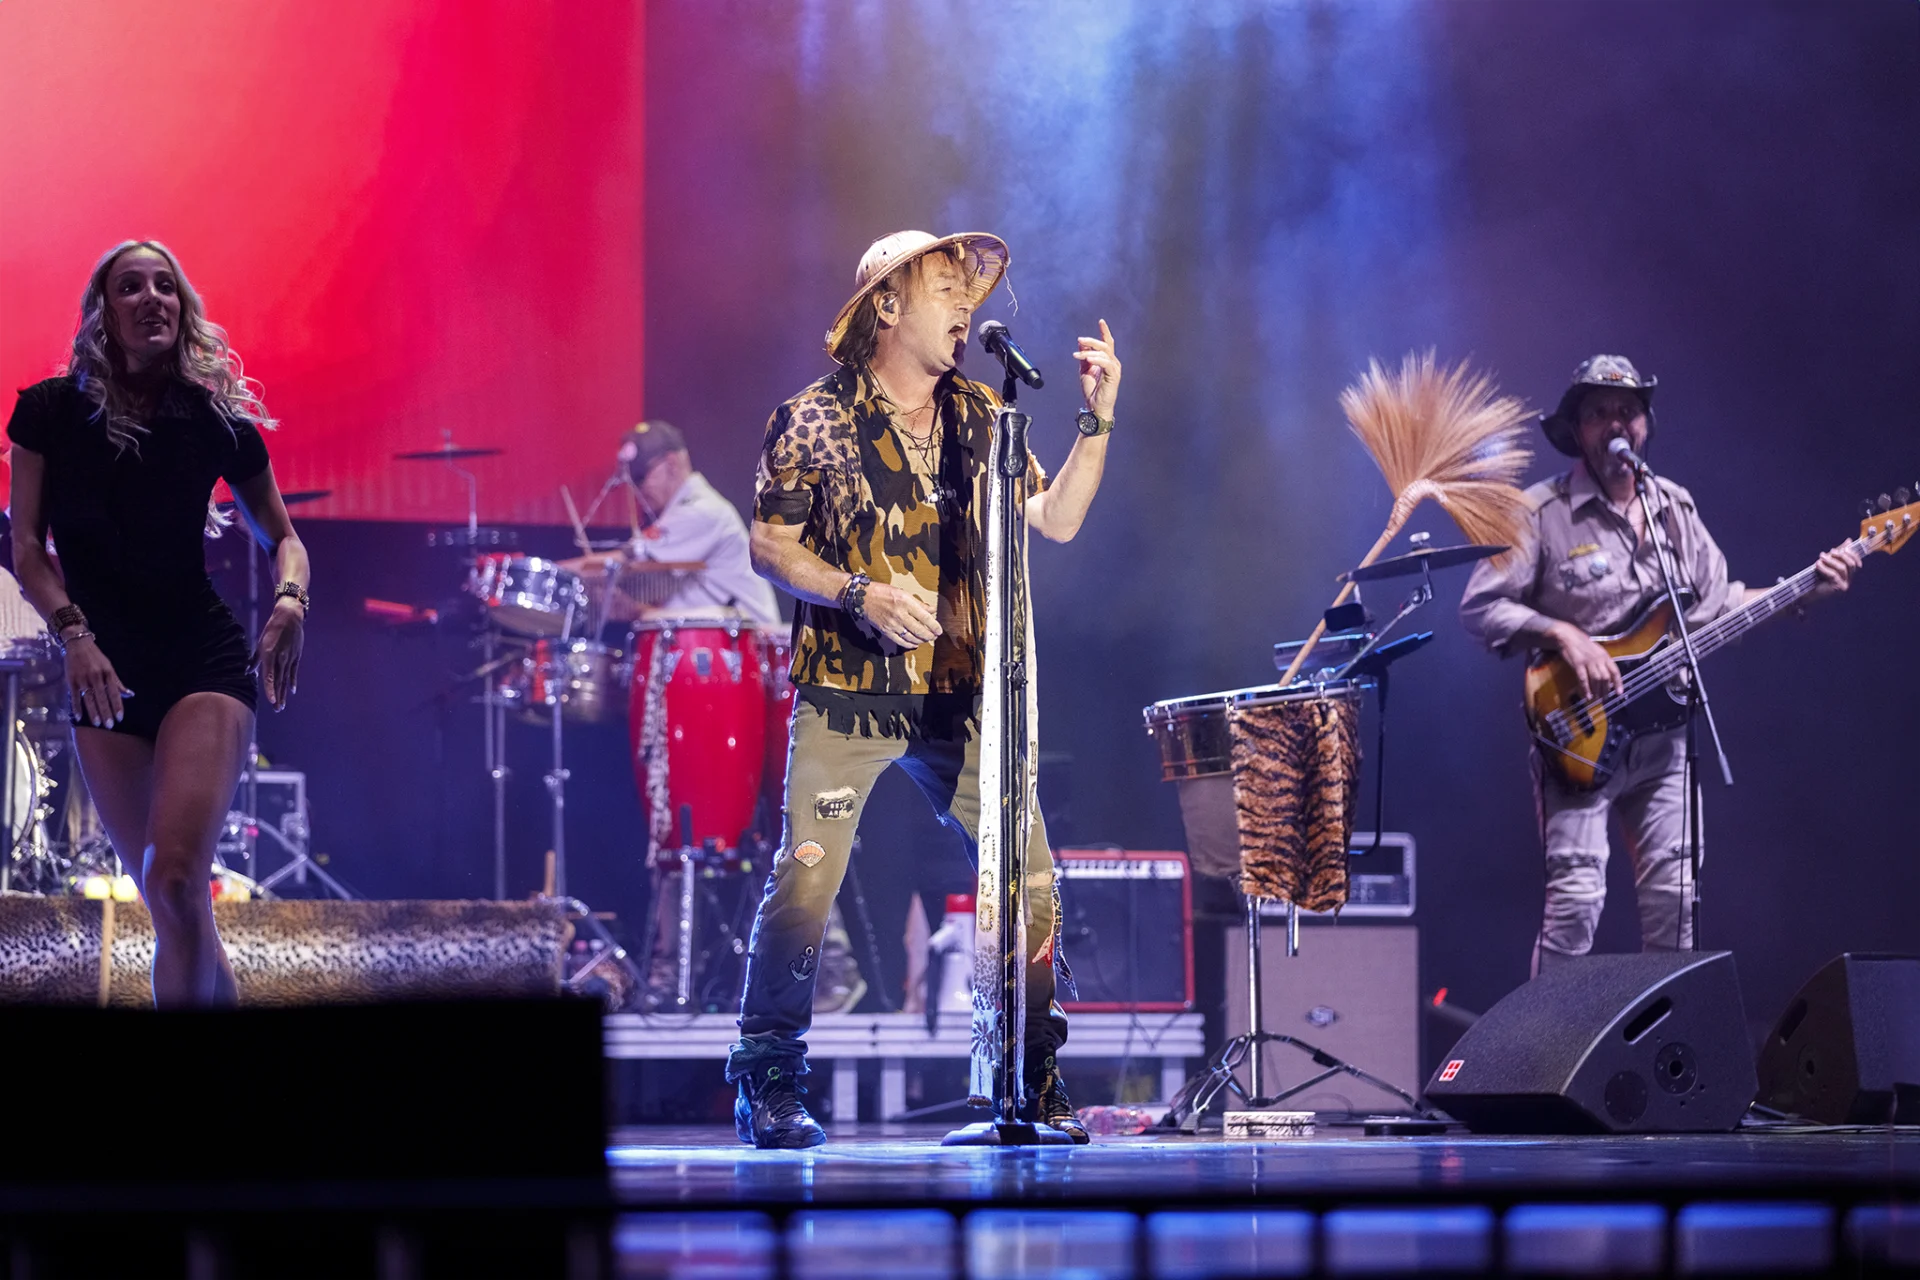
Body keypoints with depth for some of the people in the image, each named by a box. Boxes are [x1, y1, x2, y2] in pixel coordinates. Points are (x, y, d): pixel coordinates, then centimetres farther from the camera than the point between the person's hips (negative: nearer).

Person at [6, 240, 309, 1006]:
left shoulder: (218, 419, -3)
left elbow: (282, 535, 10)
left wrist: (289, 601, -11)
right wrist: (73, 634, -18)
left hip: (205, 660, -2)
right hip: (104, 672, 2)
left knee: (176, 878, -21)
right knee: (168, 904, 4)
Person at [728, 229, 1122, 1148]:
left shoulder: (978, 419, 11)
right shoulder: (816, 420, -3)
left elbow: (1056, 520, 6)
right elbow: (770, 545, -4)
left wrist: (1097, 420, -4)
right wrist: (859, 594, -17)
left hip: (956, 700, 4)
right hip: (845, 699, -4)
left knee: (1032, 878, -2)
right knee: (805, 879, -13)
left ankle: (1033, 1086, 10)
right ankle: (766, 1088, 2)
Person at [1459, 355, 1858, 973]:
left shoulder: (1676, 508, 11)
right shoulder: (1541, 512, -7)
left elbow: (1716, 604, 16)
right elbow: (1480, 607, -9)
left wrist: (1807, 590, 5)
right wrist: (1564, 635, -21)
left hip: (1660, 732, 6)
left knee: (1673, 897, 5)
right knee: (1576, 898, -15)